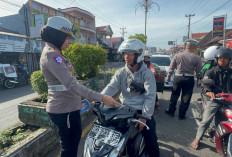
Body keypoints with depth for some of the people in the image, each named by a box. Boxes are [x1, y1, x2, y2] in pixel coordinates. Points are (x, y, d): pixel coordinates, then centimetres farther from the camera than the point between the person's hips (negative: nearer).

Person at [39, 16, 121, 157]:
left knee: (76, 136, 25)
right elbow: (72, 84, -30)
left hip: (69, 106, 10)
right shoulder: (52, 55, -20)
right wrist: (101, 98, -32)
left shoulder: (54, 53, 13)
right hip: (64, 109, -10)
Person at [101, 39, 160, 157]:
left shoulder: (147, 74, -7)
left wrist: (144, 116, -22)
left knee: (151, 142, 1)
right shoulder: (121, 73, 4)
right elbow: (111, 87, -9)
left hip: (141, 111, -3)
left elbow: (150, 96, -14)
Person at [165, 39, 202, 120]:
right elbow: (198, 71, -2)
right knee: (186, 98, 10)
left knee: (174, 95, 16)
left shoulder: (177, 55, -3)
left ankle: (171, 111, 28)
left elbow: (171, 67, 3)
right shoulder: (197, 58, -6)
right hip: (189, 79, -1)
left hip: (178, 78, 1)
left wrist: (168, 76, 14)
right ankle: (181, 115, 19)